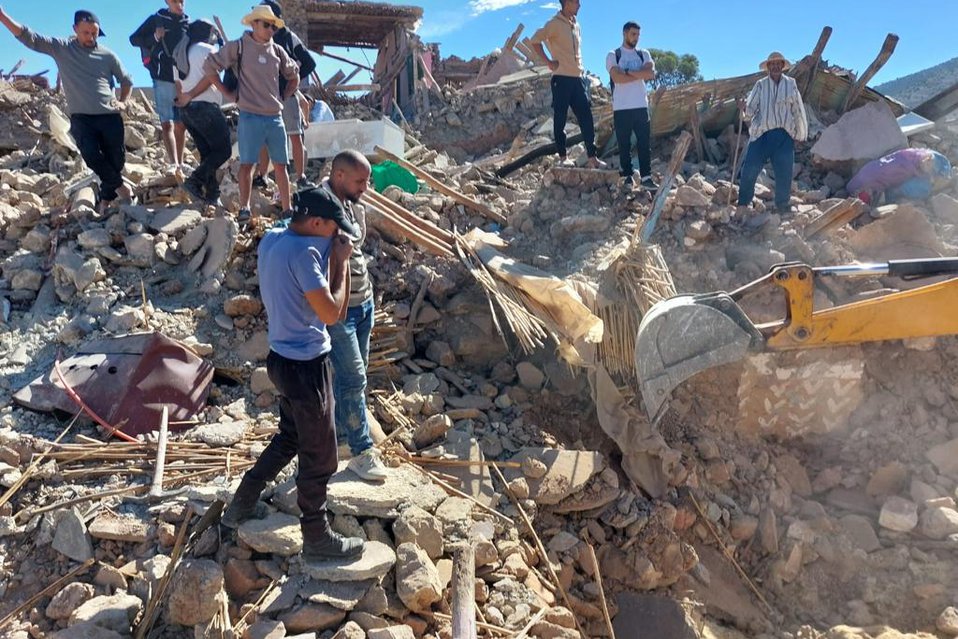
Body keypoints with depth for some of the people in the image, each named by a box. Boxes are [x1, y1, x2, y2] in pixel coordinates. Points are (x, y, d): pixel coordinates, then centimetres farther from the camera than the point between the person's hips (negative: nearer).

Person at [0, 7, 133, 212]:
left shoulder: (107, 55, 6)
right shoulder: (60, 48, 4)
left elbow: (126, 80, 18)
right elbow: (29, 37, -4)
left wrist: (122, 102, 4)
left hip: (110, 116, 1)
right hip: (81, 117, -1)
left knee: (116, 158, 2)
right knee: (91, 154, -22)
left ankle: (106, 197, 22)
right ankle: (118, 184, 1)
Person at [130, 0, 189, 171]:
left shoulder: (189, 24, 10)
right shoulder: (156, 19, 1)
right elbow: (134, 39, 4)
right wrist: (154, 38, -13)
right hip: (163, 80, -4)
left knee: (181, 124, 8)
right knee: (167, 124, -10)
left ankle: (180, 163, 16)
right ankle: (173, 163, -17)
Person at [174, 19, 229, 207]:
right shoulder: (208, 50, -1)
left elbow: (178, 83, 18)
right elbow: (209, 78, -13)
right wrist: (190, 96, -10)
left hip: (186, 109, 8)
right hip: (205, 107, -8)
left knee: (207, 153, 10)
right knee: (223, 149, -4)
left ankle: (212, 195, 5)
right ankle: (195, 181, -18)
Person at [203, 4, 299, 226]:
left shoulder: (277, 50, 10)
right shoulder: (238, 47, -2)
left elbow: (294, 75, 25)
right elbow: (209, 66, 0)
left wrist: (284, 98, 14)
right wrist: (227, 93, -1)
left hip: (275, 117, 4)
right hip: (250, 116, -4)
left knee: (280, 165, 5)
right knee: (247, 164, -4)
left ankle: (287, 210, 9)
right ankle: (244, 209, 3)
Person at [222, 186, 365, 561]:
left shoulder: (271, 239, 3)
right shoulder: (304, 252, -25)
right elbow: (332, 313, -24)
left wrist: (332, 257, 3)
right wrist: (341, 261, -15)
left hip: (281, 358, 9)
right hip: (306, 366, -9)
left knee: (290, 437, 29)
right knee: (319, 457, 8)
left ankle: (241, 505, 40)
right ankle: (317, 540, 25)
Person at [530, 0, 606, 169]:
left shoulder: (575, 24, 16)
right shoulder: (555, 23, -6)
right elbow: (535, 40, -11)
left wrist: (581, 69, 16)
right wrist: (549, 62, -13)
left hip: (578, 78, 7)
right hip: (562, 79, -7)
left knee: (586, 118, 2)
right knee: (560, 119, 0)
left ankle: (592, 157, 4)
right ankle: (563, 157, 7)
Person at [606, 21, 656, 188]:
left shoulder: (644, 54, 14)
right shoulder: (613, 55, 4)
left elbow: (651, 73, -5)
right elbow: (617, 77, -13)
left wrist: (627, 72, -10)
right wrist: (641, 75, -6)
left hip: (641, 105, 3)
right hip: (621, 107, -3)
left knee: (645, 142, -2)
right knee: (624, 143, 1)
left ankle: (646, 177, 0)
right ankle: (628, 176, 8)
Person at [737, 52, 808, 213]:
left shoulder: (791, 84, 8)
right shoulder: (760, 85, 6)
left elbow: (799, 110, 11)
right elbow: (751, 108, 0)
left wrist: (801, 134, 10)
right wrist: (744, 109, -24)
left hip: (784, 135, 1)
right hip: (761, 133, -1)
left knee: (784, 173, 2)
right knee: (749, 170, -7)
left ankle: (782, 206, 15)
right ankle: (742, 204, 5)